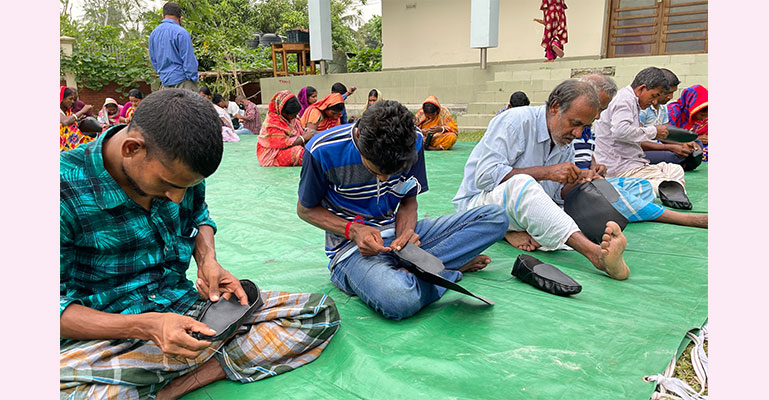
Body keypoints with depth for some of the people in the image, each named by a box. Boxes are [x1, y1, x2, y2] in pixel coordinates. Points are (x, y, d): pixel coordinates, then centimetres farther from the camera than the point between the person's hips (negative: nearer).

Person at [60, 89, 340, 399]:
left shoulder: (178, 166, -2)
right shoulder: (66, 190, -18)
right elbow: (59, 306, -14)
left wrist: (208, 261, -3)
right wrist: (148, 326, -28)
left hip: (185, 305, 6)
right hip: (106, 336, -5)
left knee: (321, 313, -8)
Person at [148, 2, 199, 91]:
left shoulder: (153, 33, 13)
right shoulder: (181, 32, -10)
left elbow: (153, 60, 18)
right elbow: (188, 60, -12)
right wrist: (193, 79, -7)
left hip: (165, 81, 7)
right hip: (182, 79, -7)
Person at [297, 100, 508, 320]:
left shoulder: (414, 141, -8)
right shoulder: (323, 151, -19)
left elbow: (409, 201, 6)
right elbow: (306, 210, -3)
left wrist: (405, 232, -17)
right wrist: (353, 230, -20)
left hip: (395, 231, 5)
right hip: (352, 245, -4)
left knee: (496, 217, -8)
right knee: (400, 301, -39)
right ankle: (450, 269, -7)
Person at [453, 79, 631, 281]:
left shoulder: (565, 144, 8)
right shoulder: (516, 121, -16)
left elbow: (556, 194, 11)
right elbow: (485, 176, -26)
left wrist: (577, 181, -12)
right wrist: (546, 172, -26)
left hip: (524, 208, 7)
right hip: (479, 201, -7)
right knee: (520, 184, -40)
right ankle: (594, 253, -50)